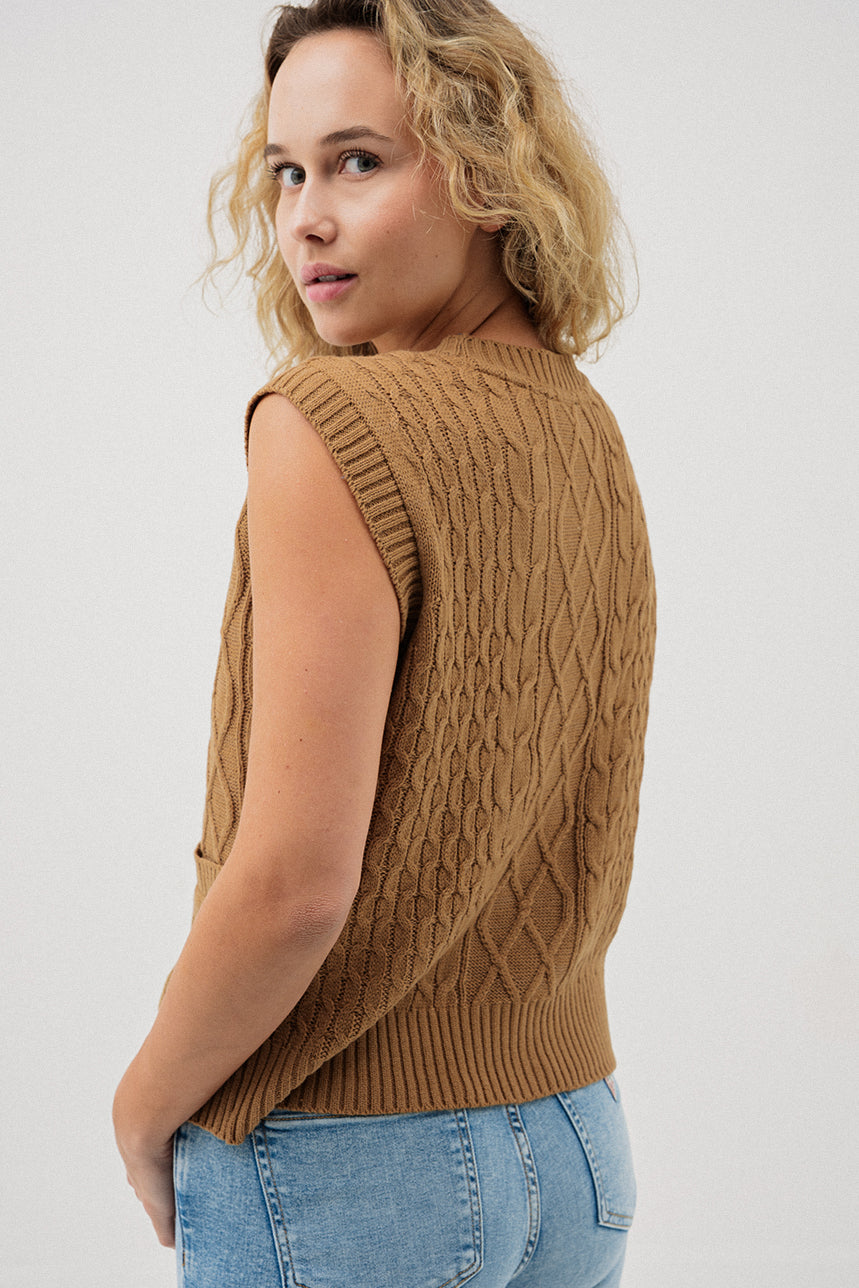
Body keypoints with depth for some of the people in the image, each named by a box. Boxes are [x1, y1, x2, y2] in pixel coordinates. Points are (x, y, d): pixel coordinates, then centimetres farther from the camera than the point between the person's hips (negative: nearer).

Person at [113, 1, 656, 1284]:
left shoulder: (331, 424, -19)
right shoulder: (587, 429, 3)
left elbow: (295, 879, -22)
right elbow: (584, 849, 10)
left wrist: (147, 1106, -7)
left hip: (346, 1167, -7)